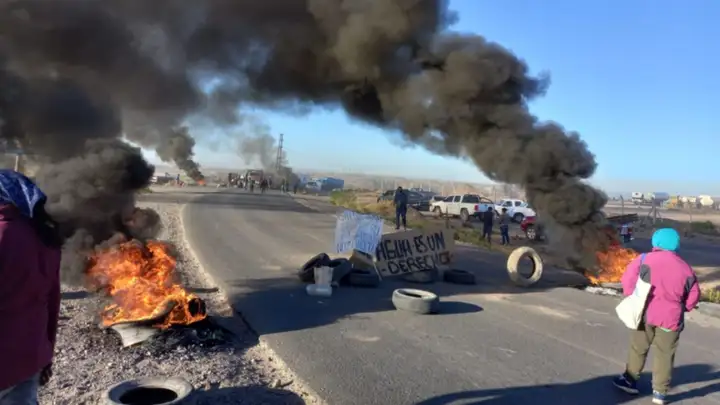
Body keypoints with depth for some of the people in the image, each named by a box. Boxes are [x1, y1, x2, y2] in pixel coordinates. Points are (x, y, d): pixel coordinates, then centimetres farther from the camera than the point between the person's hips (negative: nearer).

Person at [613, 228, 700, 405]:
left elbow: (628, 279, -9)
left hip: (645, 314, -1)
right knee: (664, 355, 10)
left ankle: (630, 380, 26)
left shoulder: (645, 259, -7)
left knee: (638, 349, 15)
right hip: (670, 318, 1)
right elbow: (693, 296, 6)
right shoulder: (685, 268, 1)